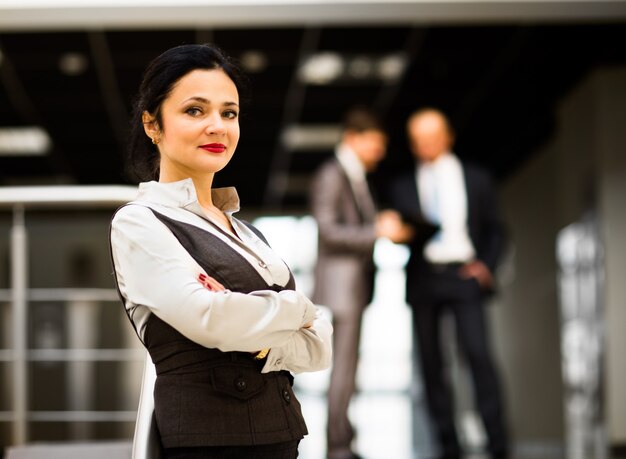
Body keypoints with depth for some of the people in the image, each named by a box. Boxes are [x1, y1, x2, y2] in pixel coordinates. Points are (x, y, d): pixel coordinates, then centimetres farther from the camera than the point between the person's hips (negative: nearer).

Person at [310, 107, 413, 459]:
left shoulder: (357, 176, 17)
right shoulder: (331, 175, -11)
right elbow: (328, 230, -19)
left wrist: (383, 223, 6)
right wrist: (378, 231, -22)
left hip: (358, 281, 9)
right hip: (342, 281, -9)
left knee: (348, 363, 10)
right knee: (344, 363, -9)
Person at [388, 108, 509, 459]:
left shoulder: (476, 180, 14)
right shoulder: (404, 186, 16)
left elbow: (494, 230, 15)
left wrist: (487, 265, -2)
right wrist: (426, 225, -17)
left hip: (464, 276, -2)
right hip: (423, 280, 2)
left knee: (479, 354, -16)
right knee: (431, 364, -1)